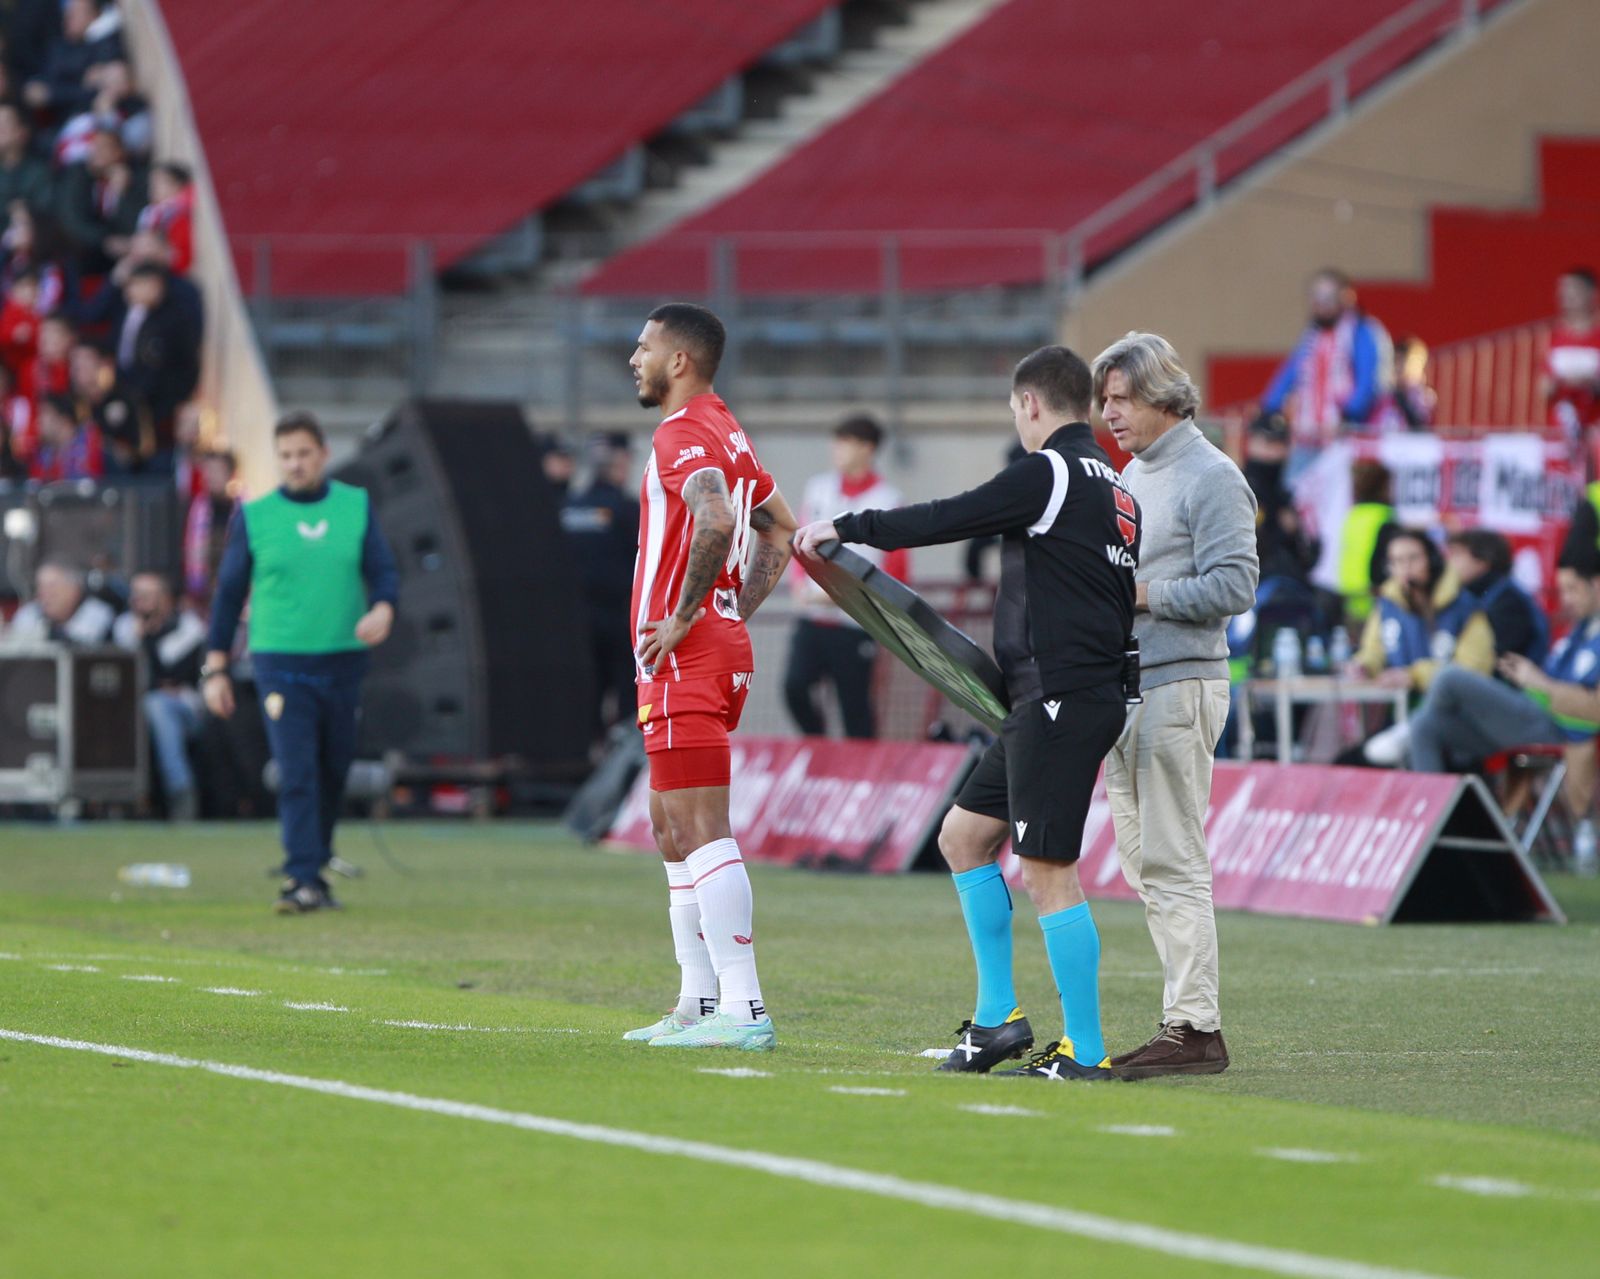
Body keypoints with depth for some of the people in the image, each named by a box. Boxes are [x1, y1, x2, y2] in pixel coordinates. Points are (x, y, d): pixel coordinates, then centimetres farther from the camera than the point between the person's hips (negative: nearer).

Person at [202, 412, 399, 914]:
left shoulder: (356, 506, 7)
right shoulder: (253, 516, 2)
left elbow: (383, 569, 3)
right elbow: (229, 590, 6)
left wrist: (382, 609, -20)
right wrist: (215, 668, 3)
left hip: (343, 661, 3)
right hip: (280, 662, -3)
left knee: (333, 773, 9)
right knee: (297, 773, -14)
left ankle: (313, 868, 25)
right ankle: (303, 880, -17)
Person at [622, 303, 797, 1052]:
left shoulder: (684, 435, -13)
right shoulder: (726, 434, 18)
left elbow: (715, 520, -31)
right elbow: (780, 529, 28)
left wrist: (683, 617, -22)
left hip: (685, 656, -11)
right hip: (722, 645, 11)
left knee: (701, 833, -12)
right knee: (672, 830, 17)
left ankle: (743, 1010, -16)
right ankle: (698, 1000, 19)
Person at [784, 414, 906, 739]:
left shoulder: (886, 499, -4)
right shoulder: (819, 488, 11)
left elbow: (895, 570, -5)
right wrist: (802, 585, 1)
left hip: (856, 623, -4)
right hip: (813, 618, 4)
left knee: (855, 704, -2)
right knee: (795, 686, -11)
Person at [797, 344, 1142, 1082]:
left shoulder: (1049, 473, -10)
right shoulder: (1114, 490, 17)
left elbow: (944, 521, -9)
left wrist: (847, 529, 3)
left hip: (1059, 699, -10)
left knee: (1047, 871, -8)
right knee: (964, 835, 16)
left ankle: (1085, 1052, -8)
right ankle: (996, 1020, 16)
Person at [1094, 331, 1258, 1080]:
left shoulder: (1210, 477, -9)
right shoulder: (1133, 473, 18)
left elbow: (1235, 585, -17)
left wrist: (1143, 594, -19)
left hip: (1180, 687, -9)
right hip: (1127, 687, 9)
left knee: (1172, 864, -11)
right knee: (1143, 860, 9)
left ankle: (1195, 1030, -10)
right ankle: (1187, 1018, 12)